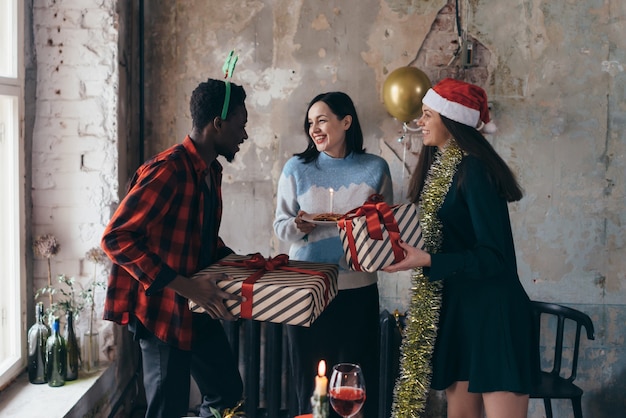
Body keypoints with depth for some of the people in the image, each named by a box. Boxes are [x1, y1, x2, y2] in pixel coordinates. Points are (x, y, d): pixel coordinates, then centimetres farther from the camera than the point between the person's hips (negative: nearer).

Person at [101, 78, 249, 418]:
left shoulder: (211, 171, 8)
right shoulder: (168, 170, -22)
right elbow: (116, 238, -27)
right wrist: (185, 286, -30)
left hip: (198, 309, 9)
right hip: (163, 309, -9)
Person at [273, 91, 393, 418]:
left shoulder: (375, 168, 4)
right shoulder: (296, 168, 2)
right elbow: (280, 225, 4)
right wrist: (297, 226, -17)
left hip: (358, 290, 0)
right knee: (310, 380, 5)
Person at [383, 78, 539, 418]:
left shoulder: (473, 169, -15)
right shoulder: (439, 166, 11)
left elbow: (493, 256, -19)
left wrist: (427, 261, -26)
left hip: (493, 312, -8)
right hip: (456, 307, 8)